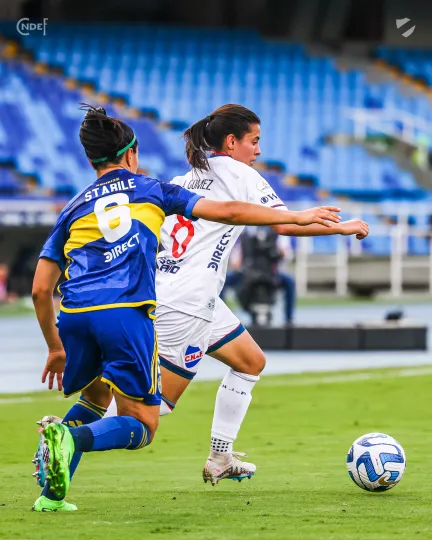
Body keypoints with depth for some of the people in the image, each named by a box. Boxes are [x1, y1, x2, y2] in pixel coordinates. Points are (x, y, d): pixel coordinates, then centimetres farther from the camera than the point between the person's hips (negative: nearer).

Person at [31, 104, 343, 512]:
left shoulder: (73, 210, 24)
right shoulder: (151, 191, 19)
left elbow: (40, 290, 19)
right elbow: (227, 212, 14)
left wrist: (55, 348, 30)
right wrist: (297, 217, 21)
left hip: (73, 316, 4)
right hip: (126, 314, -4)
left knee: (95, 398, 29)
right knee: (141, 426, 3)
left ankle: (51, 493, 8)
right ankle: (72, 437, -28)